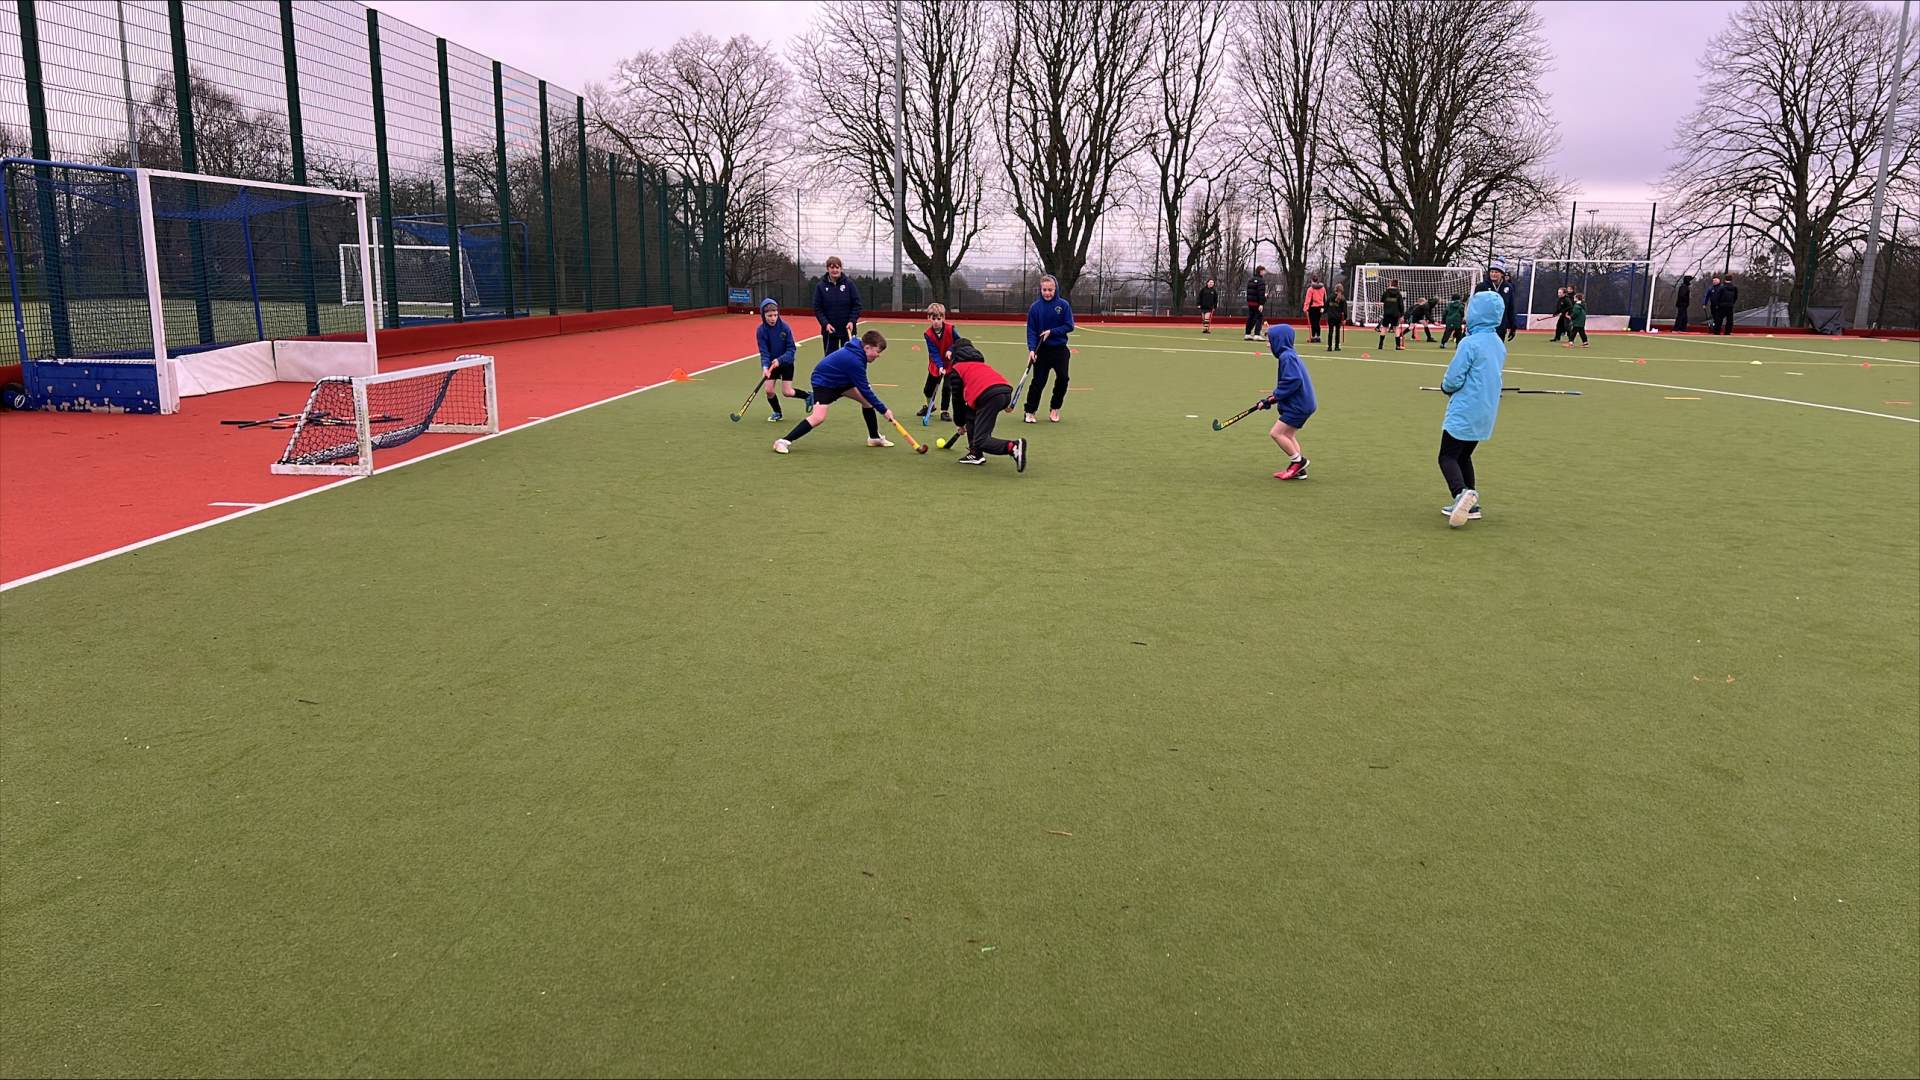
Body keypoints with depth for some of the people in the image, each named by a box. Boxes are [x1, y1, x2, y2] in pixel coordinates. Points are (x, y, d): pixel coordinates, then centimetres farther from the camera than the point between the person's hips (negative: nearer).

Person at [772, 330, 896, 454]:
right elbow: (865, 390, -27)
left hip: (839, 380, 10)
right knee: (819, 417, -26)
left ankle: (874, 437, 20)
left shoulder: (856, 350, -5)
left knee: (867, 400, 6)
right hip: (823, 382, -10)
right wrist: (884, 410, -22)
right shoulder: (854, 360, -32)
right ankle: (784, 442, -21)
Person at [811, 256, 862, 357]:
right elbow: (817, 308, -1)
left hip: (848, 329, 0)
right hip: (829, 330, 0)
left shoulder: (849, 283, -2)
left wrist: (852, 321, -14)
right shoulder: (820, 286, -1)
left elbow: (857, 305, -1)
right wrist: (825, 323, -15)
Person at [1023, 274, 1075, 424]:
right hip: (1041, 350, -1)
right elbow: (1031, 330, -5)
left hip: (1060, 349, 1)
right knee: (1038, 382, -4)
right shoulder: (1035, 307, -4)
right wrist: (1031, 349, -17)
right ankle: (1030, 411, 7)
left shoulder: (1064, 305, -3)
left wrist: (1051, 331, -15)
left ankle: (1054, 409, 19)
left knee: (1062, 379, -1)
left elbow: (1069, 326, -4)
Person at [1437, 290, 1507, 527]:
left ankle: (1462, 492, -28)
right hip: (1486, 414, 8)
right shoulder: (1499, 344, 10)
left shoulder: (1470, 343, -17)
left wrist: (1446, 387, 6)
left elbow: (1452, 381, -17)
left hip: (1464, 413, -8)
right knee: (1463, 456, 18)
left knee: (1447, 457, -5)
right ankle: (1470, 506, 16)